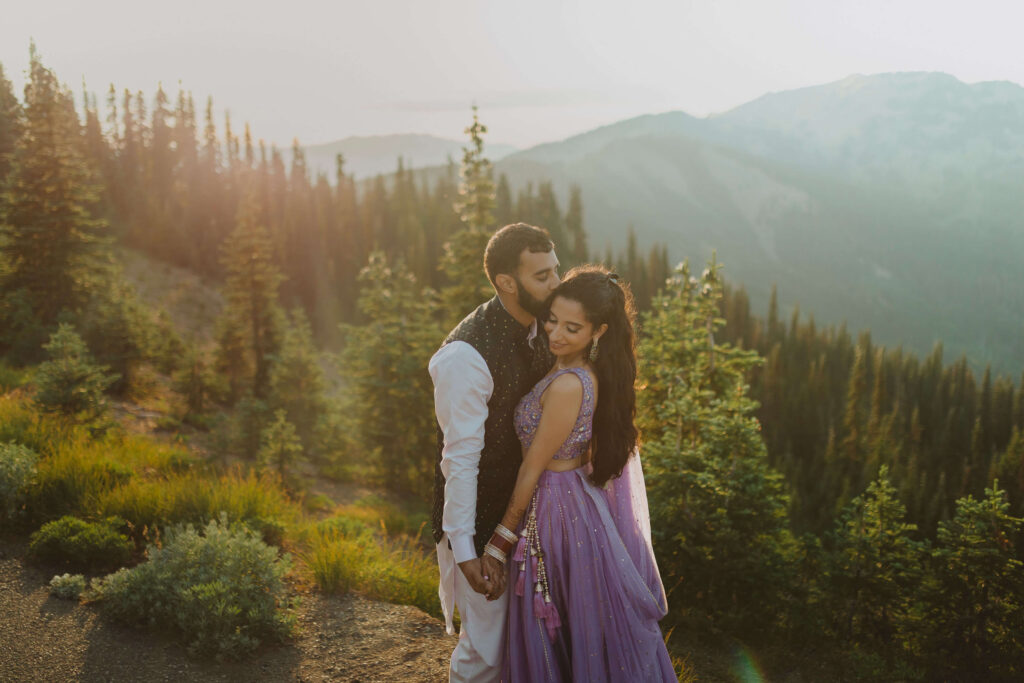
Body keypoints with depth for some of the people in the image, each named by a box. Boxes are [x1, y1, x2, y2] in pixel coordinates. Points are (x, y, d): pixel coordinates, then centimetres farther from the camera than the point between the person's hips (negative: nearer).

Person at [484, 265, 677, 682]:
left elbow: (532, 470, -19)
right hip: (587, 498, 8)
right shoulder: (596, 373, -1)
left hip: (558, 511, -8)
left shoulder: (567, 385, -27)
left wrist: (501, 543, -8)